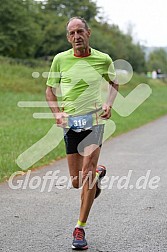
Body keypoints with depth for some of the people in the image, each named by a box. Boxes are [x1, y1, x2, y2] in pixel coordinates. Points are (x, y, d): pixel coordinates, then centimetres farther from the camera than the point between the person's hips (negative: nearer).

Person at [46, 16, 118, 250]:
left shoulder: (103, 60, 0)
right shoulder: (60, 59, 0)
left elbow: (114, 83, 19)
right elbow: (50, 89, 10)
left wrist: (109, 103, 1)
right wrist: (57, 113, -6)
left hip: (94, 121, -1)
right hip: (71, 123, 2)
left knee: (87, 174, -13)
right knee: (76, 181, 5)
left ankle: (80, 229, -2)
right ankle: (99, 172, 42)